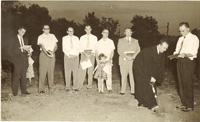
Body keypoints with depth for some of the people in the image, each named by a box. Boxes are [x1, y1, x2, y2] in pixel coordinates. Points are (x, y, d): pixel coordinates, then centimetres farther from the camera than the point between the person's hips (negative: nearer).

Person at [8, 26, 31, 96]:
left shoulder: (25, 40, 17)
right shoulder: (14, 39, 3)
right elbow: (10, 50, 0)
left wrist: (28, 53, -2)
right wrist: (13, 58, -9)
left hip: (24, 59, 4)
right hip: (17, 59, -4)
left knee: (23, 75, 6)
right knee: (16, 75, -5)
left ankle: (24, 90, 11)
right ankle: (14, 91, 2)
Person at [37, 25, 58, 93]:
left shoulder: (52, 36, 15)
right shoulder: (40, 37, 4)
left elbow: (55, 46, 9)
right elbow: (42, 46, -9)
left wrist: (52, 52, -10)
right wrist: (47, 54, -22)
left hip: (52, 54, 3)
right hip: (44, 54, -3)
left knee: (51, 72, 2)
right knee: (42, 72, -5)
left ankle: (50, 88, 9)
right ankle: (41, 89, -1)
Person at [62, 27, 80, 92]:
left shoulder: (76, 38, 11)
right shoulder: (64, 38, 6)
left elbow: (78, 48, 6)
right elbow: (64, 48, 1)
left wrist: (76, 55, -8)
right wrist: (69, 55, -10)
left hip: (75, 56, 1)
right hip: (67, 56, -1)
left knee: (75, 71, -1)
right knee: (67, 71, -3)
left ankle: (75, 87, 3)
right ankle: (67, 87, 2)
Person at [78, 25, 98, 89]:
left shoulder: (94, 37, 7)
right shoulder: (82, 37, 8)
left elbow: (95, 48, 1)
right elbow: (81, 47, 2)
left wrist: (90, 55, -13)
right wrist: (86, 54, -13)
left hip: (91, 53, 0)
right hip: (84, 53, 0)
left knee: (90, 70, 1)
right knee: (81, 69, -6)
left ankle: (89, 85, 9)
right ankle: (79, 85, 0)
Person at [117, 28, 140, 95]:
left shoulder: (135, 41, 17)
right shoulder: (121, 40, 13)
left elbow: (138, 50, 6)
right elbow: (119, 51, 1)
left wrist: (133, 56, -12)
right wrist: (126, 56, -13)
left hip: (133, 61, 1)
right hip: (123, 61, -1)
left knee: (132, 76, -4)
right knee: (123, 76, -3)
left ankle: (133, 91, 1)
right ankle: (123, 91, 4)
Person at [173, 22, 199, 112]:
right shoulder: (180, 39, 16)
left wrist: (185, 54, -32)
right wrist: (174, 54, -5)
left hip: (188, 62, -7)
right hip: (180, 61, 7)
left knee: (188, 84, -5)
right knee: (181, 83, 10)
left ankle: (190, 105, 7)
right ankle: (184, 103, 22)